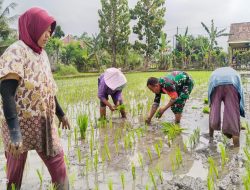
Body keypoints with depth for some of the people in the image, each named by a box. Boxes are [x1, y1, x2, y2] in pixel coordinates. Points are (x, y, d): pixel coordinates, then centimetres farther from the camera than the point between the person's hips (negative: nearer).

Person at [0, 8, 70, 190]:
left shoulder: (42, 54, 8)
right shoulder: (16, 52, -15)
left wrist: (60, 113, 21)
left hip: (43, 122, 7)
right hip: (20, 122, -6)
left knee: (56, 157, 9)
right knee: (16, 164, 11)